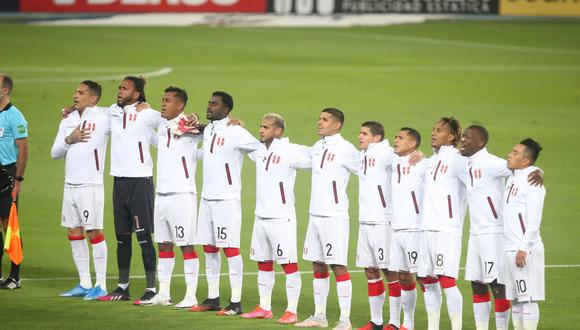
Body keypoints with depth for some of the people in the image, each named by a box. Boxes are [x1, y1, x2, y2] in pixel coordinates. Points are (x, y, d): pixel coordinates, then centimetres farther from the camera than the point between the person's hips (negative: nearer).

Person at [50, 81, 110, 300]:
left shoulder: (104, 117, -6)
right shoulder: (68, 121, 13)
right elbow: (55, 153, 11)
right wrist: (70, 139, -6)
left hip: (91, 185, -7)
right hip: (70, 184, 7)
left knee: (94, 233, -5)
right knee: (74, 233, 9)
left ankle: (101, 286, 1)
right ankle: (85, 284, 17)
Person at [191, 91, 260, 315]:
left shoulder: (235, 133, -12)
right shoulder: (207, 131, 11)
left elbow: (259, 149, -10)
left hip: (227, 198, -8)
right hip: (207, 196, 8)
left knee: (230, 248, -6)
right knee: (209, 248, 10)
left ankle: (236, 302, -4)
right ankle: (212, 298, 18)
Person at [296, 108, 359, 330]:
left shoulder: (345, 149, -11)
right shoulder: (317, 147, 12)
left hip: (335, 216, -8)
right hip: (315, 214, 8)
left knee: (338, 266, -6)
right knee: (318, 265, 12)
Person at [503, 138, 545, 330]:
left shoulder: (532, 181, -11)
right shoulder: (512, 178, 16)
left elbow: (534, 219, -17)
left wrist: (524, 249, -21)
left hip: (525, 250, -9)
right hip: (509, 249, 9)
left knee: (527, 298, -6)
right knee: (514, 299, 11)